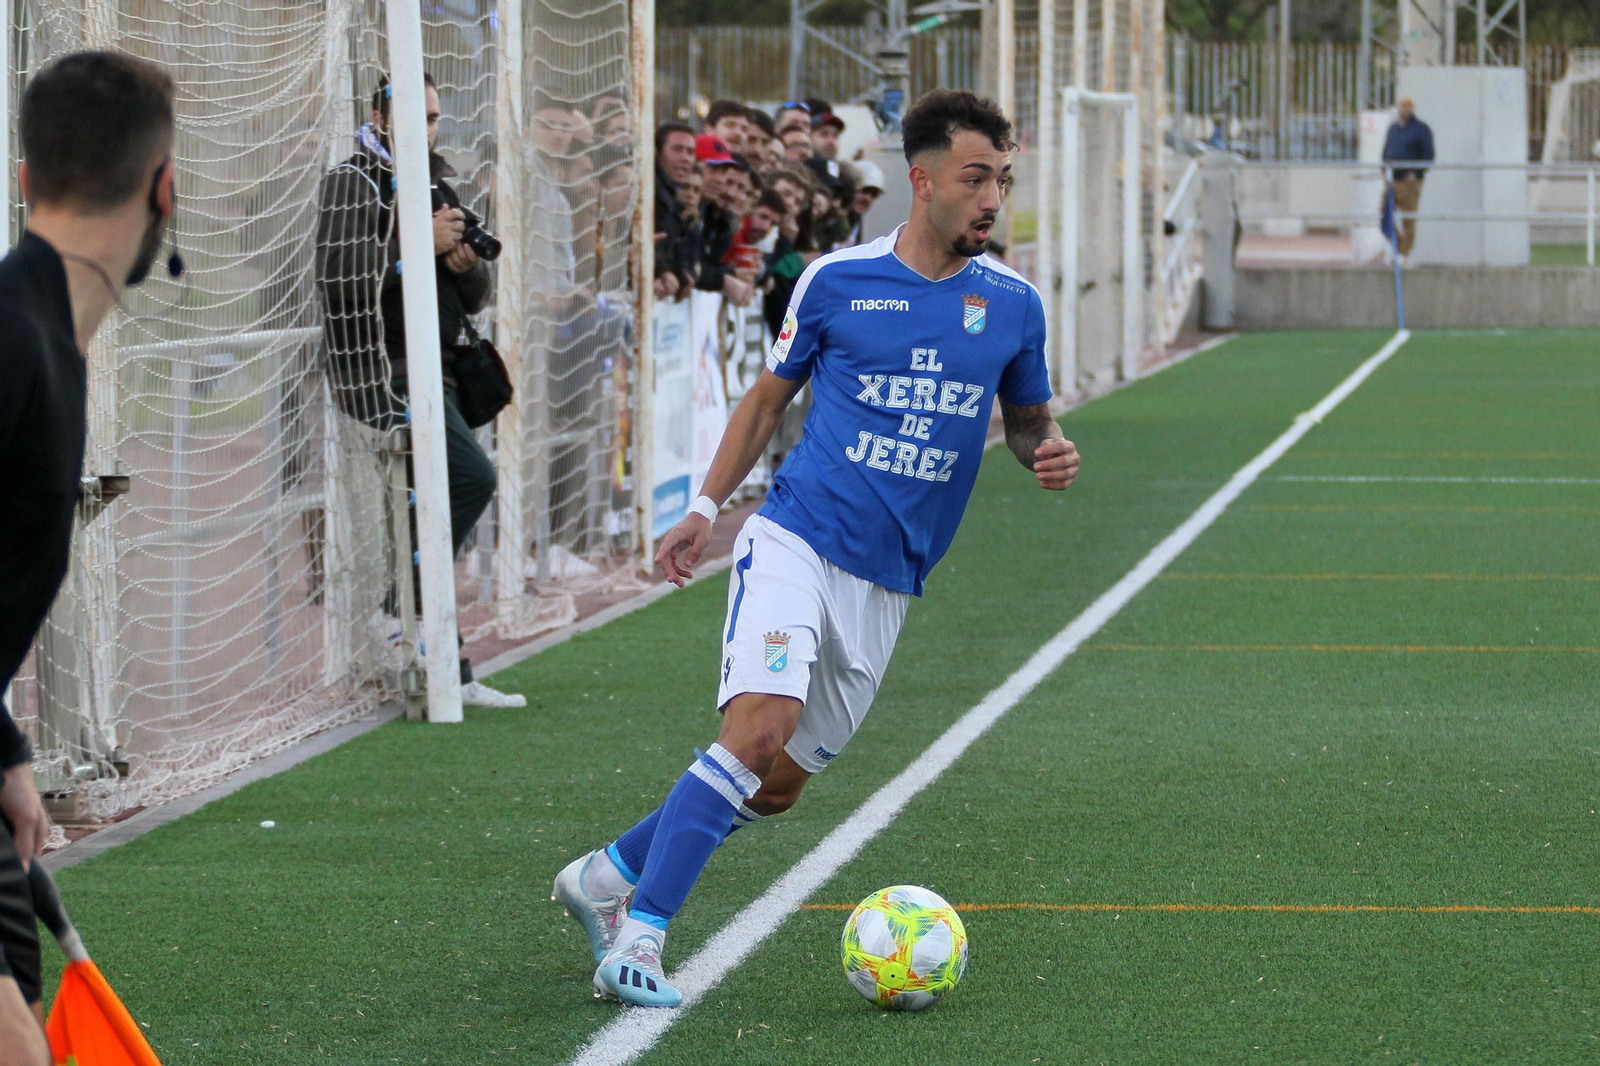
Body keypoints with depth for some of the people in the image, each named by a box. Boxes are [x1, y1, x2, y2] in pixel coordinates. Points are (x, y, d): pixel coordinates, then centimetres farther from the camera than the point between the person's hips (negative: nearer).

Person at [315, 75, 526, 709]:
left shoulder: (438, 182, 20)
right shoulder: (353, 183, -5)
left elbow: (476, 299, 21)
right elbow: (341, 276, -20)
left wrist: (468, 264, -1)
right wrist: (421, 245, -17)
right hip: (385, 369, -8)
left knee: (437, 506, 7)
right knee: (472, 477, -23)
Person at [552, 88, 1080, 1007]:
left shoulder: (1013, 304, 5)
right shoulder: (837, 281, -1)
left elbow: (1028, 417, 18)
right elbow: (769, 397, 12)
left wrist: (1051, 451, -5)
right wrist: (707, 507, 8)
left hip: (888, 584, 4)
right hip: (799, 541, -4)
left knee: (779, 786, 5)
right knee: (762, 725, -25)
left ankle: (606, 877, 26)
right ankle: (638, 940, -21)